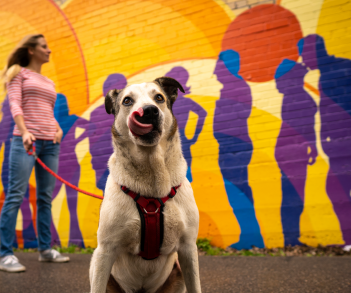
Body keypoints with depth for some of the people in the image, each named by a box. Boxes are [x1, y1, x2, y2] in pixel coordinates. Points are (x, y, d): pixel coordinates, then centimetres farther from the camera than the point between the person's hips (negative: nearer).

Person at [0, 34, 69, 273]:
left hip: (51, 143, 6)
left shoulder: (49, 83, 23)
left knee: (46, 198, 5)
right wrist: (24, 132, -23)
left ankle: (45, 249, 11)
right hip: (26, 140, -6)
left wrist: (58, 129, 3)